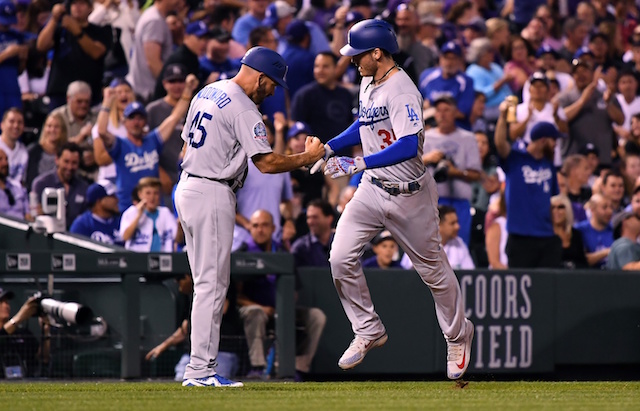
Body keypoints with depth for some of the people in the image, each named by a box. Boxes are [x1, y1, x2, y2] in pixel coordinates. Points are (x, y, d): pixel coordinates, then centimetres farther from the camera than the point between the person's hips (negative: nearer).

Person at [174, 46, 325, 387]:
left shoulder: (206, 93, 15)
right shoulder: (243, 109, -14)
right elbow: (266, 163, -19)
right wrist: (308, 157, -6)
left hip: (187, 188, 10)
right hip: (213, 195, -10)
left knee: (206, 282, 12)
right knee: (212, 283, -8)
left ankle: (199, 369, 9)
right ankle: (201, 370, -10)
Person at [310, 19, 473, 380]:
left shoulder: (401, 91, -24)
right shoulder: (369, 84, 5)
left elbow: (409, 146, -35)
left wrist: (358, 164, -39)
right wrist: (329, 147, 10)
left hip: (408, 194, -8)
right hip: (373, 189, 8)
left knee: (433, 269, 7)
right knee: (341, 258, -5)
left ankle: (458, 337, 28)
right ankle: (369, 332, 11)